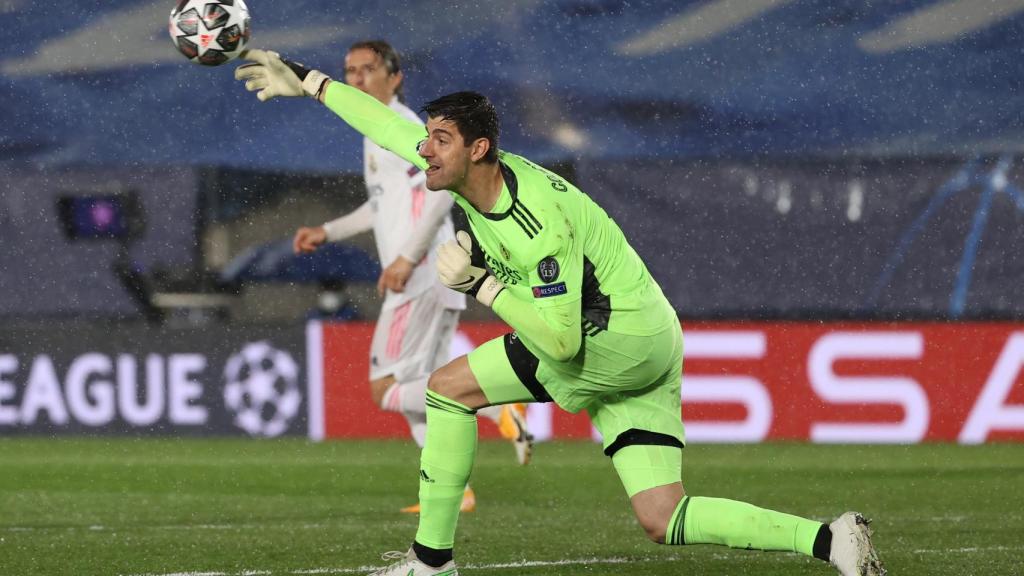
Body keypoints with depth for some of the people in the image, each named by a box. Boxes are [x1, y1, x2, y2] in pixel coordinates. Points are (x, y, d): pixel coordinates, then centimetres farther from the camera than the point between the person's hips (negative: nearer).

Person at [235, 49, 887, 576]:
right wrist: (306, 82, 17)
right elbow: (390, 125, 13)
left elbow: (561, 341, -27)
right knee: (663, 519, 1)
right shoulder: (471, 173, -1)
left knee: (449, 386, -6)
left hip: (623, 337, -9)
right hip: (648, 351, 9)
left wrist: (481, 283, -25)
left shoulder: (540, 224, -25)